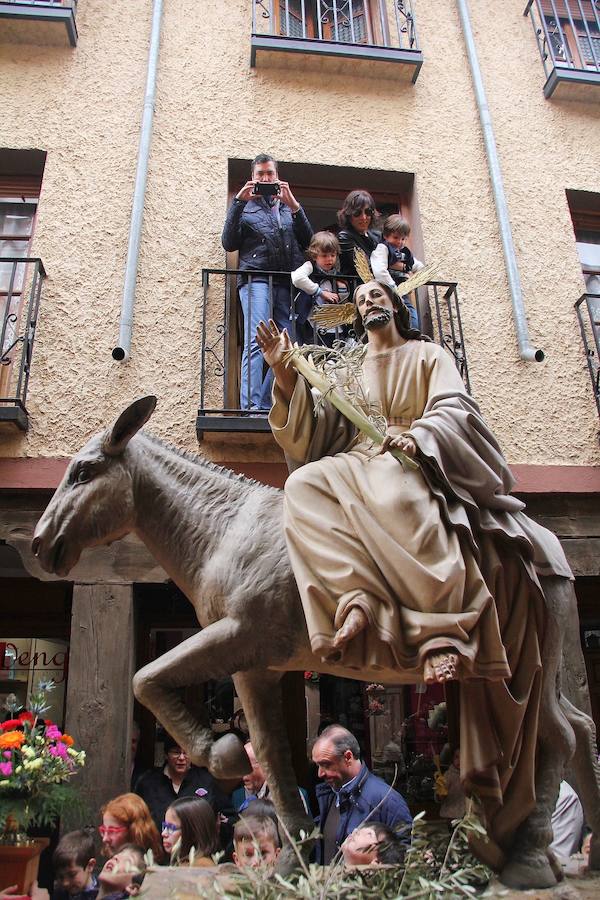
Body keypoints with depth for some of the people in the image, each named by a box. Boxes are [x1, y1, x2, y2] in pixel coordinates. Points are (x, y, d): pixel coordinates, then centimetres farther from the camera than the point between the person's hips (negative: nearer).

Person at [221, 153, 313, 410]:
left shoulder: (289, 207, 27)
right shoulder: (246, 206, 21)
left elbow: (308, 241, 11)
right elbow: (229, 243, 5)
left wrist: (293, 205, 0)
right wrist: (238, 202, -1)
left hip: (287, 282, 3)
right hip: (256, 279, -3)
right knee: (256, 343, -19)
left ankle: (266, 407, -4)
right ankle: (250, 408, -25)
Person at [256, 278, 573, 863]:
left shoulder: (429, 356, 20)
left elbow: (455, 410, 1)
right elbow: (318, 435, 14)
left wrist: (417, 433, -21)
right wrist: (286, 377, 2)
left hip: (415, 471, -3)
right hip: (354, 474, 4)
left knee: (390, 491, -40)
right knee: (302, 486, -29)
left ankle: (443, 632, -44)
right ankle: (357, 598, -43)